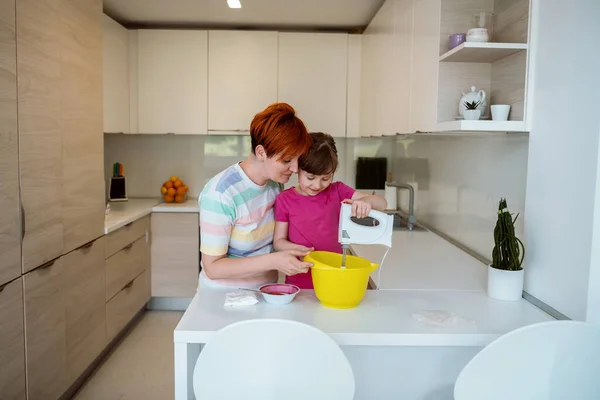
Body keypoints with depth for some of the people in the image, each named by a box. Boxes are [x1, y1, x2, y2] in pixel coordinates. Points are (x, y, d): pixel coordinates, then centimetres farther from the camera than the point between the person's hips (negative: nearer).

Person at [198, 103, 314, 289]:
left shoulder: (275, 181, -2)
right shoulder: (220, 194, -22)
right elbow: (213, 267, -18)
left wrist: (292, 249, -7)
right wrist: (273, 261, -26)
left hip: (265, 291, 6)